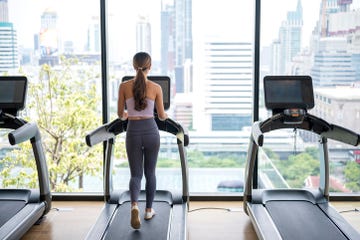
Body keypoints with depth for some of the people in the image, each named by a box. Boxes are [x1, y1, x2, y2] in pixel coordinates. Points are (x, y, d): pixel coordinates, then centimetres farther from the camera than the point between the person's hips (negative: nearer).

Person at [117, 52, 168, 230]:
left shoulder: (124, 86, -3)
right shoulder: (156, 88, -6)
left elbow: (120, 114, 4)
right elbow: (162, 116, 3)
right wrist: (165, 115, 27)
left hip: (133, 132, 0)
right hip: (151, 131, 0)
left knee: (135, 174, 7)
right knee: (150, 172, 18)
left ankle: (134, 205, -20)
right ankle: (149, 210, 25)